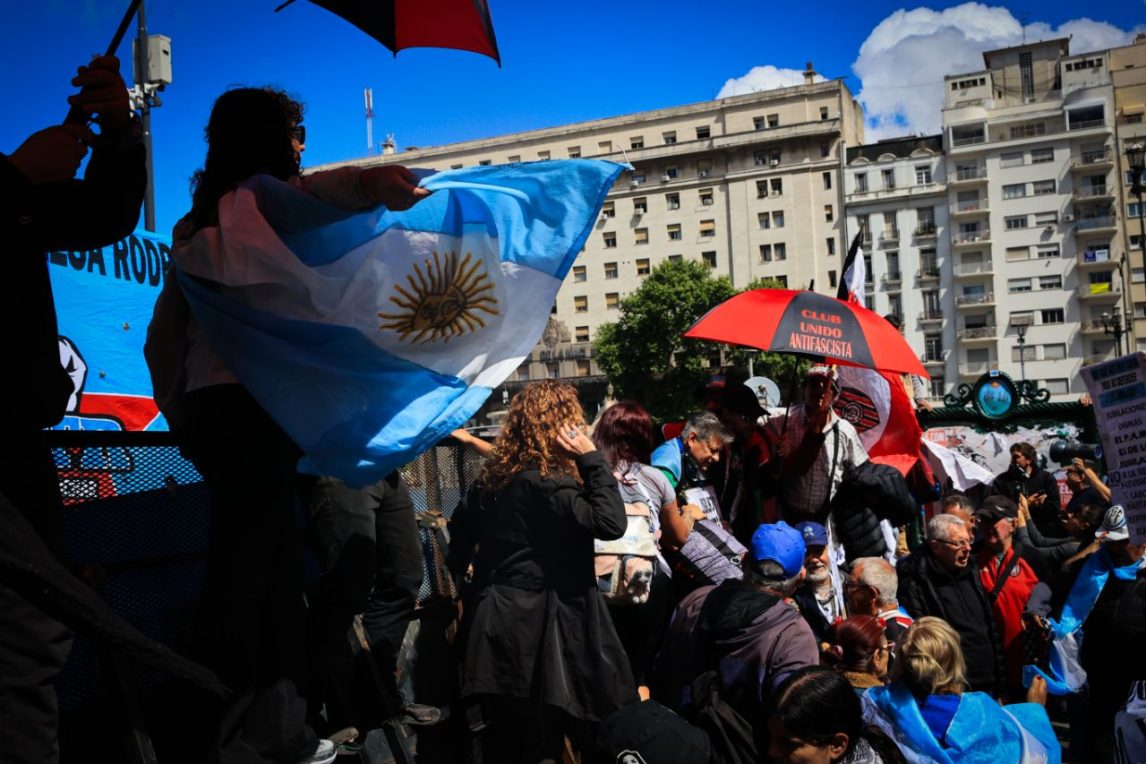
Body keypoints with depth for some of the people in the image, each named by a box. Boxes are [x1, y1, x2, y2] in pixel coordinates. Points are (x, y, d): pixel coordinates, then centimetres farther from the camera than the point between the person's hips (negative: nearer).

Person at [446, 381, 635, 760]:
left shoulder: (496, 473, 7)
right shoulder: (546, 482, -19)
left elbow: (462, 526, 18)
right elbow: (611, 524, -22)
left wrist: (461, 579, 29)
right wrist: (592, 459, -16)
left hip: (498, 616, 8)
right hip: (533, 624, -8)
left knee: (505, 741, 18)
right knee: (536, 745, 4)